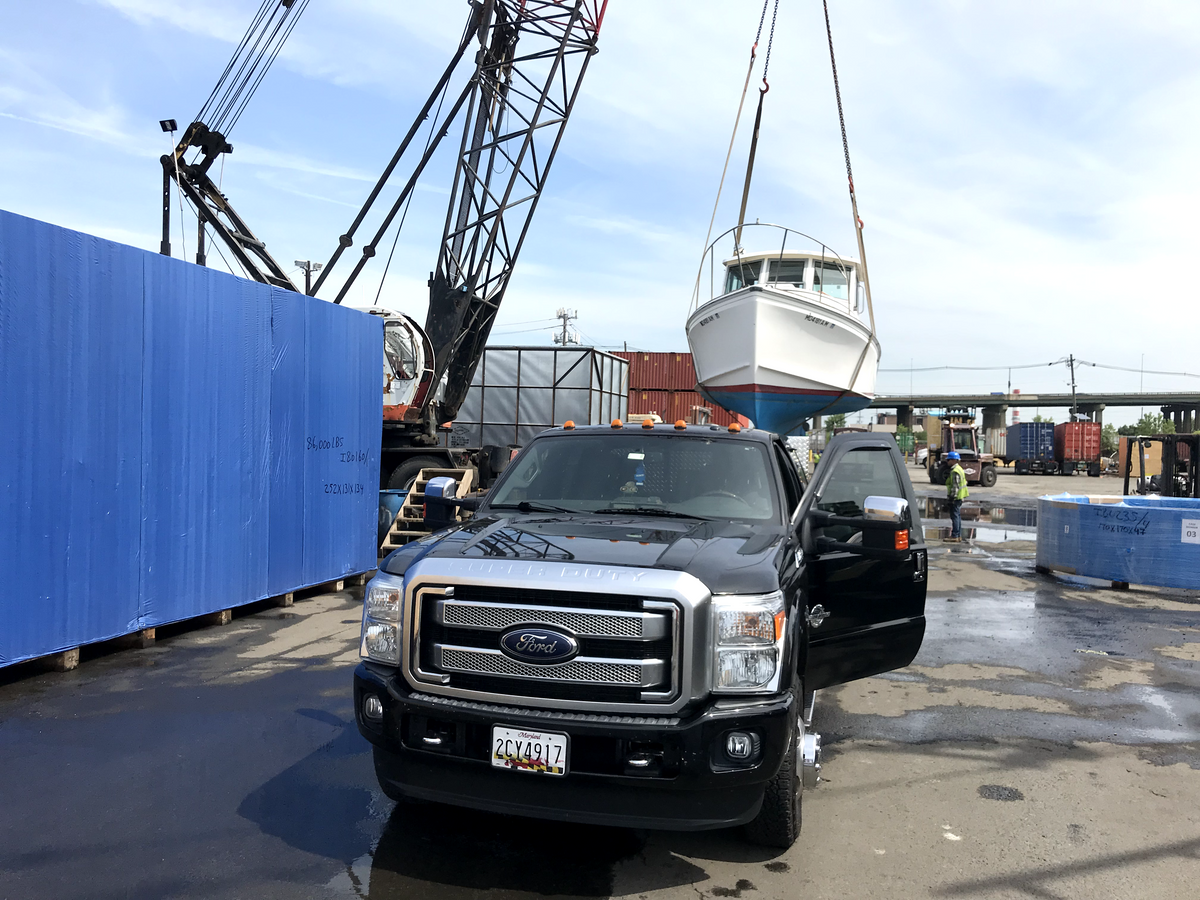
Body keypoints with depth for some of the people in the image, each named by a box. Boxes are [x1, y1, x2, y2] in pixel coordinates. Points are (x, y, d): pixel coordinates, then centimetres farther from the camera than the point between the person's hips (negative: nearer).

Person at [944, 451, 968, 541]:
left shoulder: (955, 471, -19)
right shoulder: (959, 469, 15)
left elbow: (955, 486, -23)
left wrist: (951, 497, -21)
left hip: (955, 497, -11)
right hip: (960, 497, 11)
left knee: (955, 516, -7)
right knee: (958, 516, 15)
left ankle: (954, 536, -6)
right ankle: (959, 535, 20)